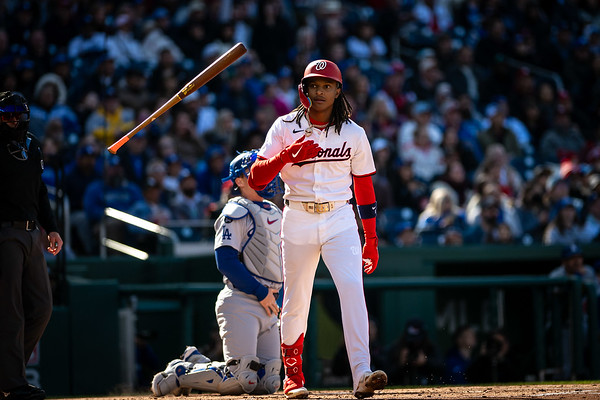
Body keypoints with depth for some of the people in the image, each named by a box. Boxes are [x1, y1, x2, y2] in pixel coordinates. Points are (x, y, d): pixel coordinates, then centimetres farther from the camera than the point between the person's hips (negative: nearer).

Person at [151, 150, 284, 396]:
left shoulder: (275, 214, 19)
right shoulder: (236, 213, -7)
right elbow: (226, 261, -17)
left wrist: (281, 300, 10)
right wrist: (261, 293, -16)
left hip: (268, 307, 8)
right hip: (241, 304, -8)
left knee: (267, 384, 4)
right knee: (241, 380, -18)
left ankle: (197, 364, 21)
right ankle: (180, 373, 2)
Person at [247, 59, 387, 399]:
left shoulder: (354, 134, 6)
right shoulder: (286, 128, 1)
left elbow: (364, 186, 12)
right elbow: (256, 180, -6)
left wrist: (371, 239, 9)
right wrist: (287, 155, -23)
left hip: (340, 220, 0)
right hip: (298, 220, 0)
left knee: (352, 287, -19)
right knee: (296, 301, 3)